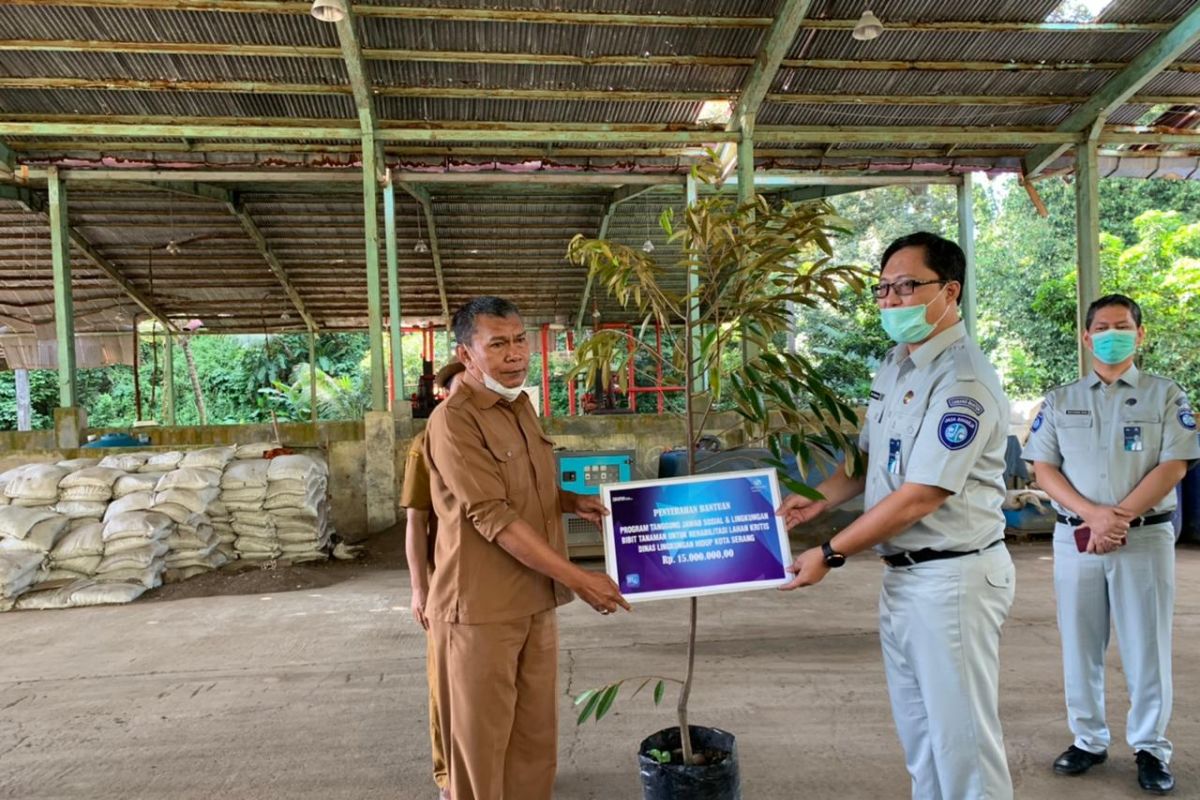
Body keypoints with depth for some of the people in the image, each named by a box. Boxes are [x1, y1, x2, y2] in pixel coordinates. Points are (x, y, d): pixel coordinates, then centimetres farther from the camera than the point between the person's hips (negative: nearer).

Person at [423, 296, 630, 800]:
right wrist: (578, 579, -23)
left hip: (535, 599, 8)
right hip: (481, 606, -8)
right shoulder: (452, 421, -18)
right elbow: (494, 517, -24)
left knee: (536, 731, 17)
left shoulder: (520, 406, 8)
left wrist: (573, 502, 3)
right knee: (481, 735, 7)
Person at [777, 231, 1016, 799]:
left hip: (952, 576, -9)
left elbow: (919, 497, -23)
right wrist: (819, 500, 2)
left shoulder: (963, 381, -20)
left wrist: (829, 555, -17)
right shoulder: (895, 365, 8)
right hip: (902, 572, 9)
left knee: (960, 733, 5)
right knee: (917, 730, 21)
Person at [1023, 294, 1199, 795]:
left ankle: (1150, 748, 19)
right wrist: (1092, 514, -14)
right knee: (1079, 646, 9)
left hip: (1145, 537, -2)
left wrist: (1118, 518, -15)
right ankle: (1088, 740, 22)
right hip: (1074, 537, 2)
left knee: (1146, 647, 5)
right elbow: (1043, 468, 2)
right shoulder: (1059, 401, 9)